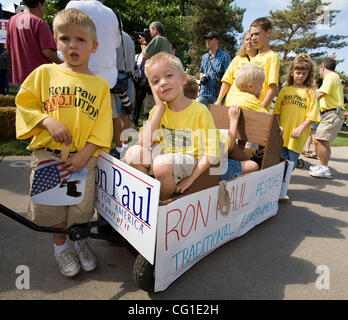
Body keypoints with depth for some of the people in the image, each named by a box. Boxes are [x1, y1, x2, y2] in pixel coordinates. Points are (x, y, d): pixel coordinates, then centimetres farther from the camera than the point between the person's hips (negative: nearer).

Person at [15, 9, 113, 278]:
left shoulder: (100, 84, 2)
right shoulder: (45, 73, 4)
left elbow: (101, 126, -2)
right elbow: (25, 104, 5)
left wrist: (84, 154, -12)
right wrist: (49, 121, -14)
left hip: (83, 157, 0)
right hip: (47, 154, 1)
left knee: (82, 207, 10)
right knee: (51, 206, 11)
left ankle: (79, 241, 41)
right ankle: (60, 246, 39)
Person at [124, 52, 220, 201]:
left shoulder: (200, 111, -15)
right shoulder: (157, 110, -1)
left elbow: (212, 154, -13)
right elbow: (144, 142, -16)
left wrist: (191, 178, -14)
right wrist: (160, 108, -16)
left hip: (188, 160, -4)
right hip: (163, 154, 5)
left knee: (162, 163, -32)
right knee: (133, 153, -16)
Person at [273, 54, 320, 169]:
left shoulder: (310, 92, 5)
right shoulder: (284, 90, 11)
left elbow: (311, 116, -1)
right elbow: (277, 111, 7)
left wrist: (301, 127, -14)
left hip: (297, 135, -1)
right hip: (282, 133, 1)